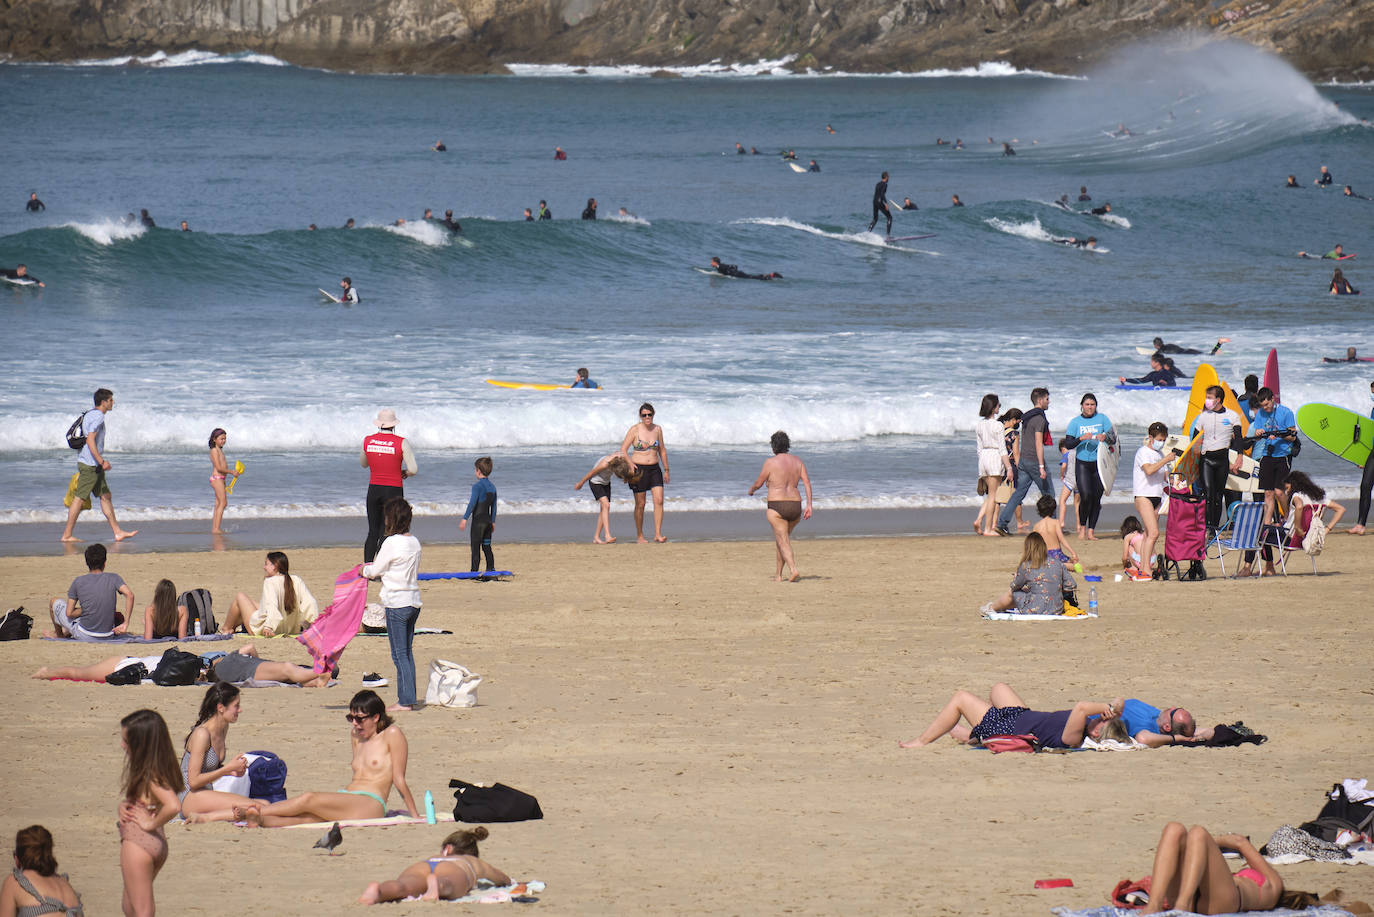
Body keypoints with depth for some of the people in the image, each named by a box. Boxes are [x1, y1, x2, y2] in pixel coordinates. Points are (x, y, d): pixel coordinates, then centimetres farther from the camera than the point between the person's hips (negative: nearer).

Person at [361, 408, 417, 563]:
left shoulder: (367, 441, 1)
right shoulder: (401, 443, -10)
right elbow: (414, 470, -12)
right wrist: (405, 473, 9)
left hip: (373, 490, 3)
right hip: (393, 491, -3)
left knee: (373, 532, 12)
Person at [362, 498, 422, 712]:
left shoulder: (391, 543, -15)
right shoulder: (414, 542, 7)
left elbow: (375, 571, -7)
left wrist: (364, 569, 14)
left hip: (397, 603, -8)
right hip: (414, 600, 8)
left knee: (399, 654, -3)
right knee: (407, 653, 13)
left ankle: (405, 701, -4)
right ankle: (409, 699, 15)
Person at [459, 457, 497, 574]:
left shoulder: (477, 486, -12)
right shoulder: (492, 486, 10)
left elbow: (472, 503, -18)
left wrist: (465, 519, -18)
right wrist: (493, 522, 23)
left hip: (478, 520, -7)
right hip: (488, 520, 7)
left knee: (475, 547, -5)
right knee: (487, 547, 14)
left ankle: (474, 571, -7)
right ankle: (491, 569, 13)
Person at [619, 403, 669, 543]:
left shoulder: (657, 429, 5)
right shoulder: (635, 430, -8)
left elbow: (662, 450, 15)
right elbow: (623, 450, -9)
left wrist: (666, 470, 16)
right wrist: (630, 465, -23)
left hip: (654, 469, 3)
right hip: (639, 469, -3)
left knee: (659, 500, -11)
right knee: (640, 504, 1)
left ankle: (657, 534, -11)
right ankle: (639, 536, 13)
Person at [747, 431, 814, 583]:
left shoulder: (770, 462, -5)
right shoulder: (798, 461, 9)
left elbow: (759, 482, 3)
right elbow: (807, 482, 1)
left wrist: (751, 489, 26)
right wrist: (809, 505, -1)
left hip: (776, 507, -6)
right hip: (795, 506, 6)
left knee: (783, 542, -6)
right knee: (782, 539, 21)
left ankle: (794, 570, -27)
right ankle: (778, 574, 28)